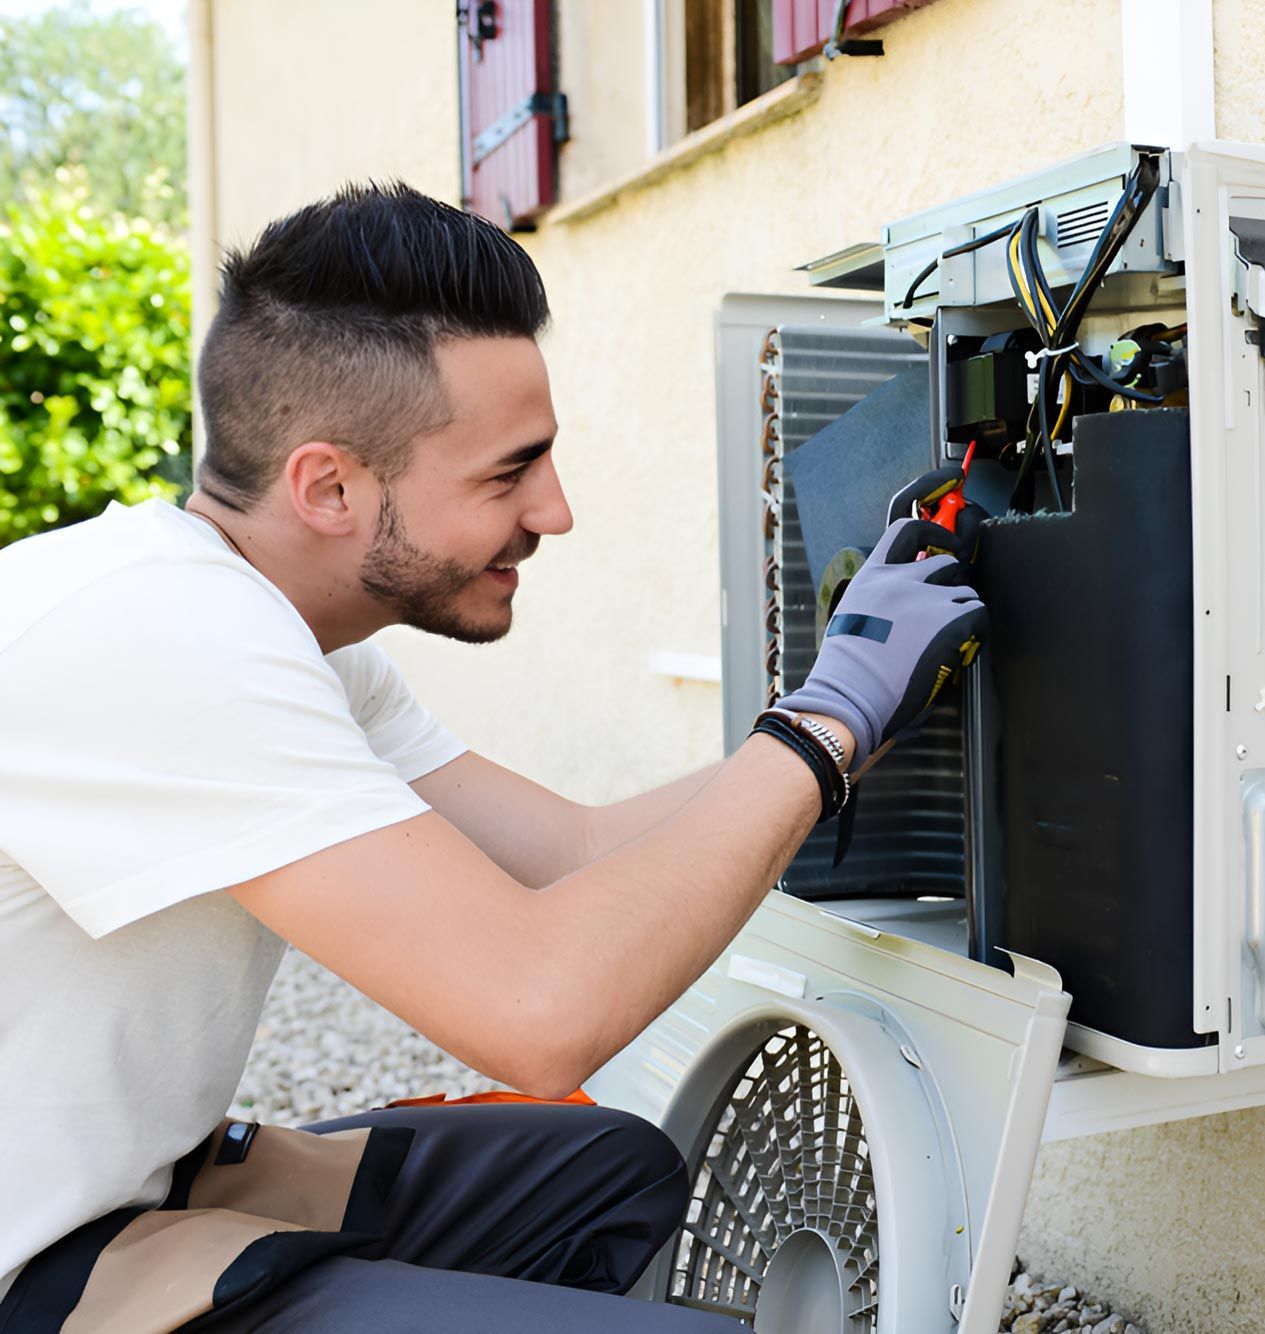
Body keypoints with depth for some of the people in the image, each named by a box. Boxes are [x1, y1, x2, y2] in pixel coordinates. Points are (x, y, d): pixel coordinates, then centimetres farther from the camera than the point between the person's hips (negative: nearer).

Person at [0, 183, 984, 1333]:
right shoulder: (150, 631, -28)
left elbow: (582, 849, 3)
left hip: (134, 1180, 9)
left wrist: (861, 698, 0)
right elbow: (543, 1009, -33)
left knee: (617, 1169, 14)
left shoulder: (292, 636, 3)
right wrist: (834, 711, -21)